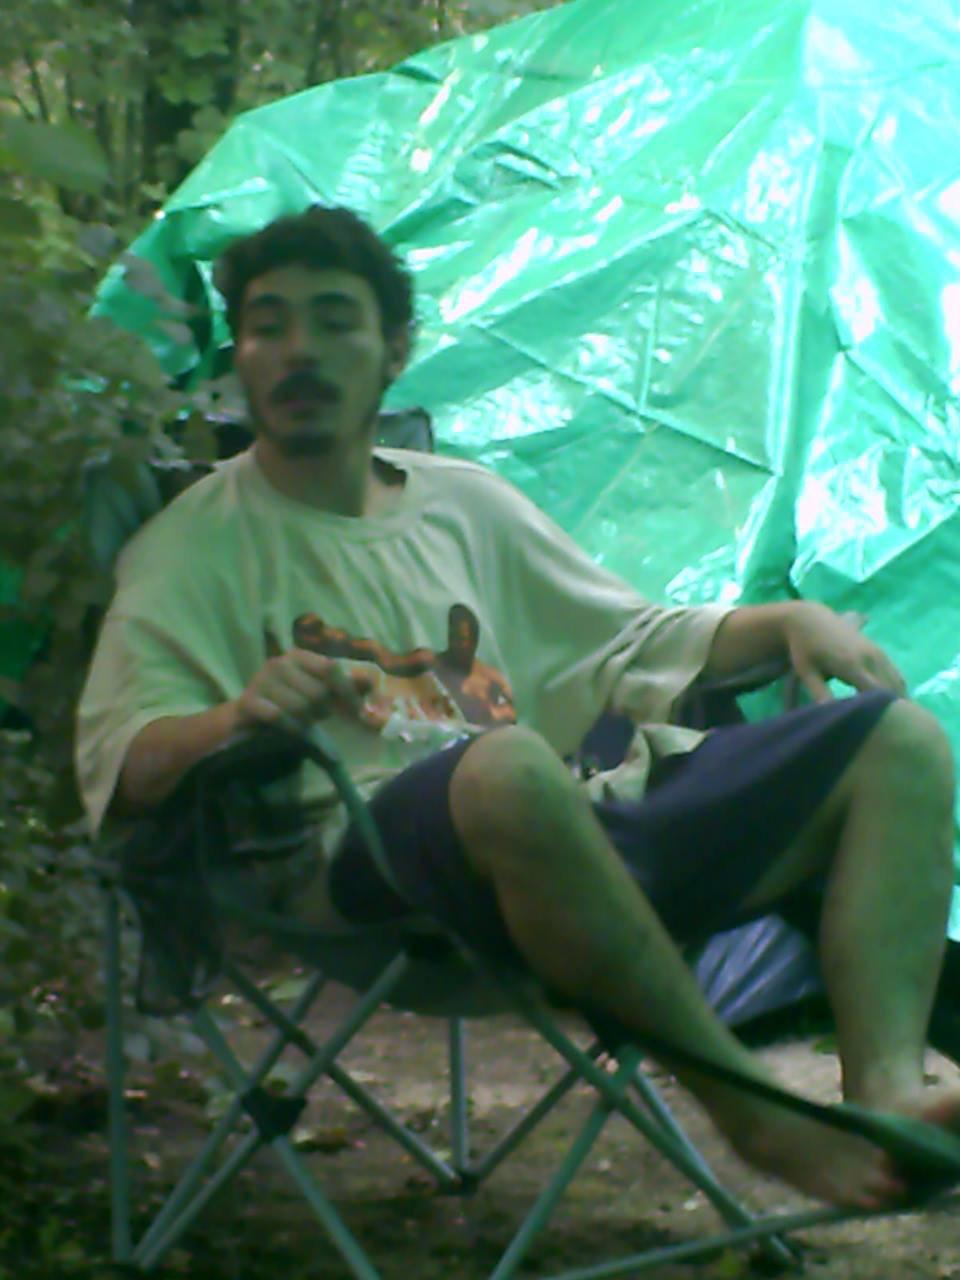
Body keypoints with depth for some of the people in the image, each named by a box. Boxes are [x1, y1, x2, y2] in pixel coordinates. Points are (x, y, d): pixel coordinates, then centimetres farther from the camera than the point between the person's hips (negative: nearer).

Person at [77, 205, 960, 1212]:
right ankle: (759, 1119, -29)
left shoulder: (463, 501, 26)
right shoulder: (195, 547, 9)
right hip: (376, 856, -6)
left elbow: (636, 644, 31)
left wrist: (787, 621, 12)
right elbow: (118, 756, -6)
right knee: (507, 765, -42)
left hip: (580, 841, 7)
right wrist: (237, 714, -29)